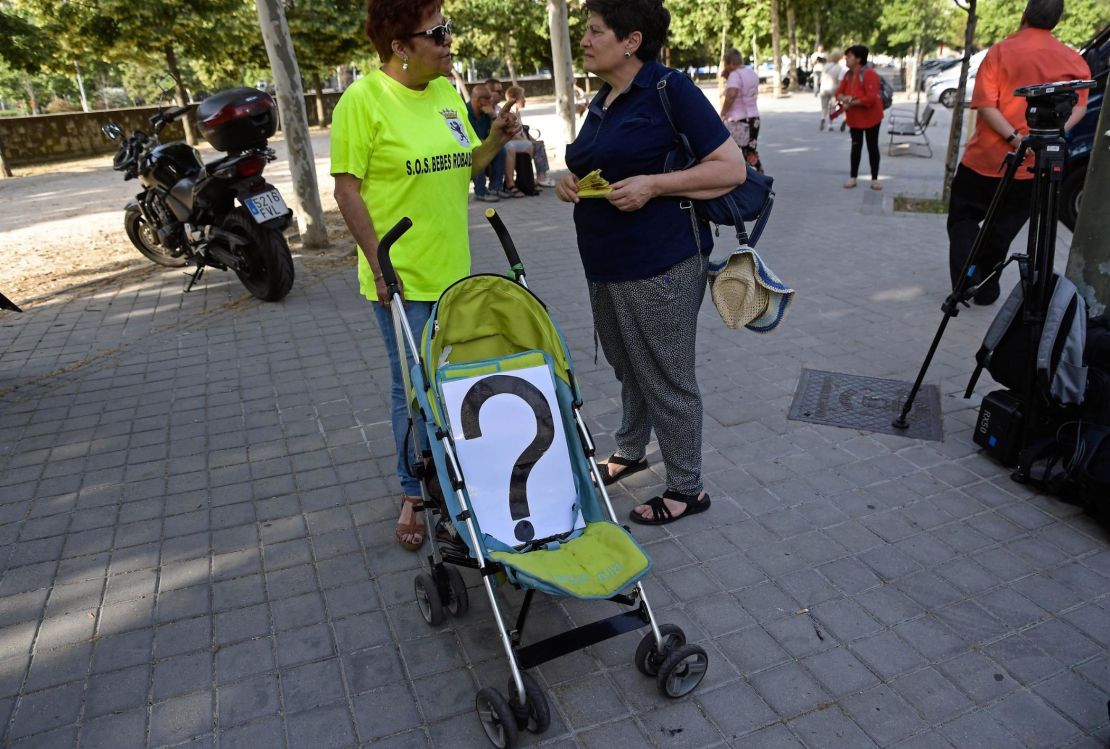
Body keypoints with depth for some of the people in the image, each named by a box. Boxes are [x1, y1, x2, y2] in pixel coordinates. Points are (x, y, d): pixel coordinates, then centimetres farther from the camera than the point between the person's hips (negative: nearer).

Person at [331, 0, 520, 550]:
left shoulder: (447, 92, 8)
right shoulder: (363, 99, -13)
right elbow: (347, 189, -13)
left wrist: (495, 140, -3)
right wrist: (379, 264, -17)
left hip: (454, 271, 6)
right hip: (402, 279, -6)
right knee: (413, 389, 4)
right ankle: (413, 496, 22)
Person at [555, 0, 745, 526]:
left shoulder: (671, 90, -11)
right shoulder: (603, 100, 12)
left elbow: (732, 168, -14)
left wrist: (654, 184, -23)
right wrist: (572, 180, 2)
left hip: (659, 265, -8)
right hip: (605, 263, 8)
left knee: (665, 378, 2)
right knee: (627, 366, 21)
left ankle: (686, 488, 18)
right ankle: (629, 452, 41)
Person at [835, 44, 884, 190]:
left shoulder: (869, 74, -21)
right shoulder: (848, 74, 3)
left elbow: (871, 98, -29)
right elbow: (839, 92, 1)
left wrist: (852, 103, -25)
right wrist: (844, 99, -22)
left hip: (870, 117, -6)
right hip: (854, 117, 6)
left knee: (872, 147, 2)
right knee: (856, 146, 9)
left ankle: (874, 179, 9)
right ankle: (853, 177, 15)